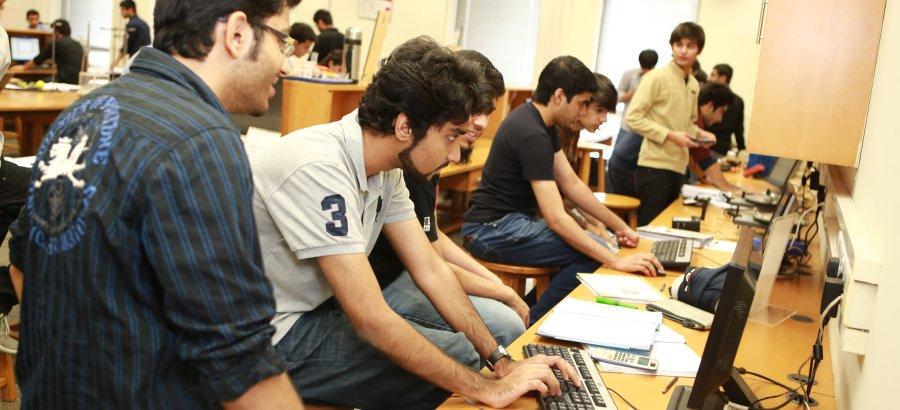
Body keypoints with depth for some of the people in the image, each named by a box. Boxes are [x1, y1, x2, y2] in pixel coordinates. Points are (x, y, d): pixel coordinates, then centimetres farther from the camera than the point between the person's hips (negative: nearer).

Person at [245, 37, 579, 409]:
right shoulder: (320, 169, -30)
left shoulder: (386, 169, -2)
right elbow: (371, 320, -31)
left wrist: (501, 361, -6)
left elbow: (431, 270, 2)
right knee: (459, 357, -10)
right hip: (275, 337, -8)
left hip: (321, 309, 8)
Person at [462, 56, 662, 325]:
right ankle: (530, 325, -8)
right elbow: (556, 219, -27)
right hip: (491, 231, -10)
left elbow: (572, 184, 13)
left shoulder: (542, 123, 9)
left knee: (591, 246, 1)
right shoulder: (531, 134, -23)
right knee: (591, 254, -20)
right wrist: (616, 262, -27)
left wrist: (619, 226, 10)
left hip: (512, 221, 10)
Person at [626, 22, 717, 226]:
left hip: (678, 168, 7)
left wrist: (698, 133, 5)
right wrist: (670, 135, -19)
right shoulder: (656, 77, -9)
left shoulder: (694, 84, 14)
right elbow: (633, 118, -14)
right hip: (654, 167, -7)